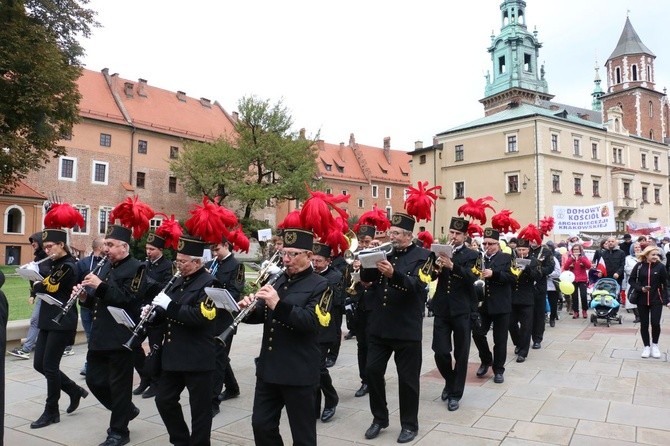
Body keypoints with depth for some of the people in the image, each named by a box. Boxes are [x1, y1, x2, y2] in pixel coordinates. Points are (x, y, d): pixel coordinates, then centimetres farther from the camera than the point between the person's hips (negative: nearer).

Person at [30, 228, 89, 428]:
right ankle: (75, 391, 25)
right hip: (48, 321, 10)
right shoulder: (56, 265, 15)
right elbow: (47, 289, 13)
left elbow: (48, 287, -19)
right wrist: (39, 285, -6)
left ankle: (51, 412, 11)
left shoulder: (68, 266, -15)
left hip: (62, 322, -9)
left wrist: (36, 285, 0)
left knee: (49, 366, -3)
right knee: (39, 364, 10)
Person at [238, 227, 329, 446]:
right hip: (268, 368, 6)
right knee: (261, 424, 15)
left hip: (299, 372, -6)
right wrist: (249, 309, -10)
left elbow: (310, 321, -23)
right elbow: (262, 316, 12)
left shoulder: (319, 285, -9)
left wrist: (279, 305, -33)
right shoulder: (277, 281, 11)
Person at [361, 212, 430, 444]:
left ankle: (409, 424, 24)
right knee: (372, 370, 7)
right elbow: (366, 278, 6)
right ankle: (379, 418, 26)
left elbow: (415, 285, -22)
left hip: (406, 328, -5)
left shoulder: (421, 256, -6)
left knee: (407, 378, 6)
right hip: (379, 326, 5)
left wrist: (393, 274, -39)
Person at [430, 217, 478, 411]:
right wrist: (436, 269, -20)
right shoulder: (440, 251, 9)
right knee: (440, 351, 1)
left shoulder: (472, 255, -1)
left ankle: (455, 393, 20)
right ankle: (450, 381, 29)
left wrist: (452, 266, -34)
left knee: (460, 354, 5)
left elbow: (471, 277, -19)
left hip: (462, 310, -2)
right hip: (441, 309, 3)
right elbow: (430, 275, 2)